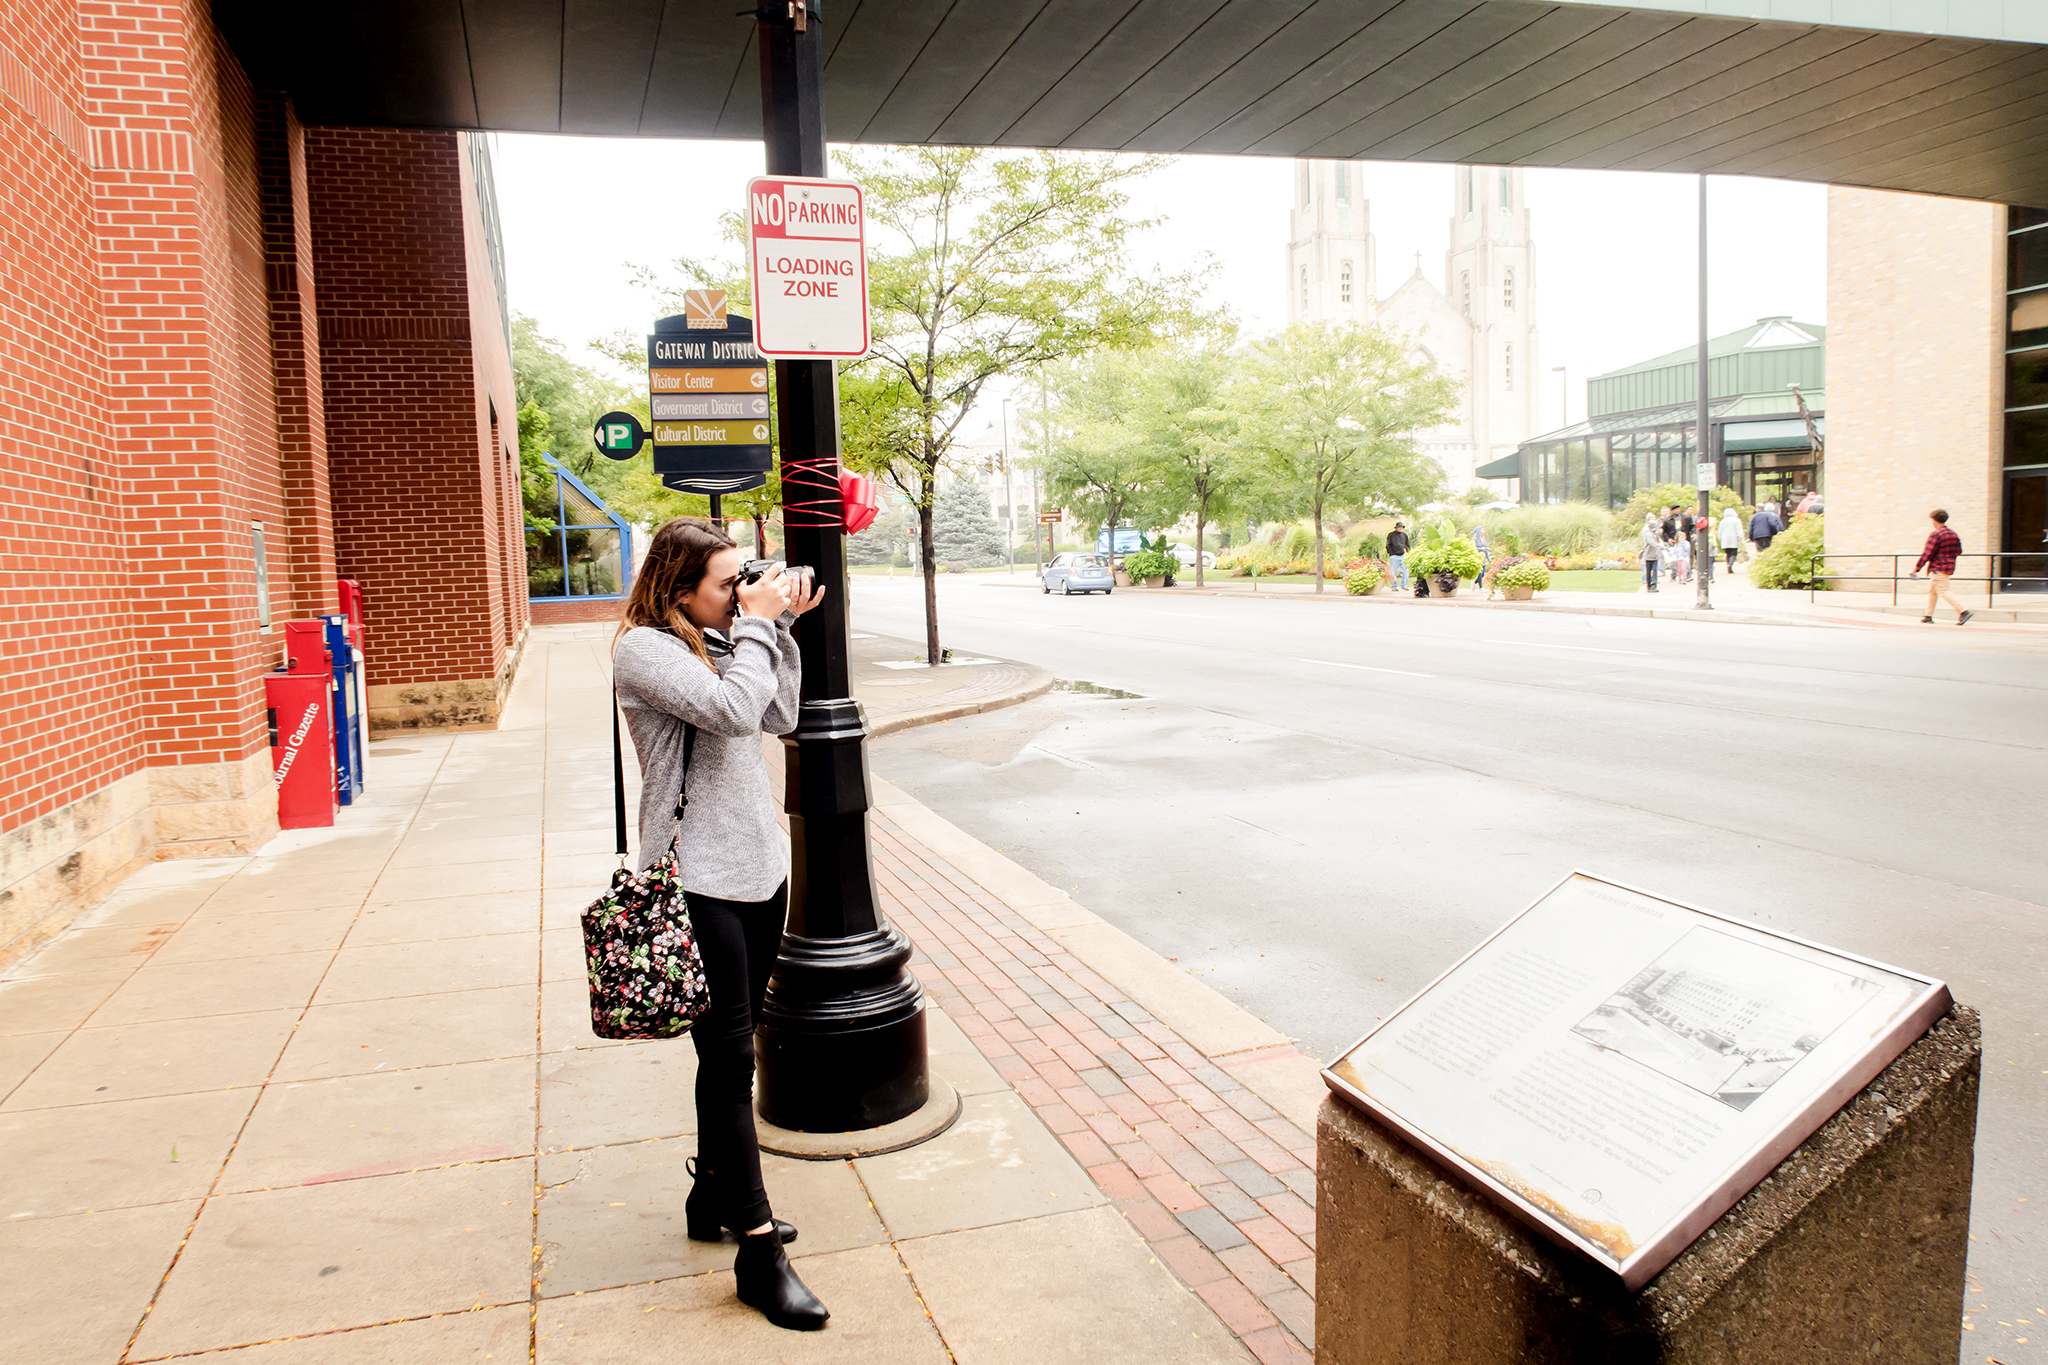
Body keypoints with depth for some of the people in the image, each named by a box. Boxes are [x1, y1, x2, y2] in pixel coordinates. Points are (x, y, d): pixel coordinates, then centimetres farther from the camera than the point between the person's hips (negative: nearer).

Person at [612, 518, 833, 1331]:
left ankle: (714, 1197, 34)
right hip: (700, 882, -8)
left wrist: (779, 630, 5)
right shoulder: (644, 647, -13)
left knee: (732, 1050, 18)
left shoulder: (719, 639, 10)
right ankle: (758, 1249, 4)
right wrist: (756, 626, -14)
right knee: (728, 1058, -4)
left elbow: (780, 717, 13)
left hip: (760, 866, 8)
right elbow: (733, 710, -26)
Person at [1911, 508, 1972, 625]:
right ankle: (1929, 616, 20)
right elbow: (1958, 552, 16)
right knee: (1932, 590, 17)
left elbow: (1927, 553, -18)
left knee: (1943, 591, -9)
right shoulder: (1953, 534, 10)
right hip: (1949, 567, 9)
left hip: (1938, 568, -9)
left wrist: (1916, 567, -13)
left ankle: (1963, 612, -19)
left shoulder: (1935, 534, -14)